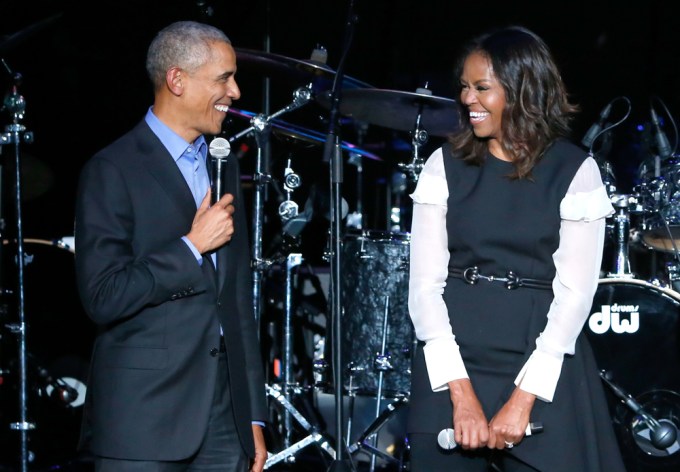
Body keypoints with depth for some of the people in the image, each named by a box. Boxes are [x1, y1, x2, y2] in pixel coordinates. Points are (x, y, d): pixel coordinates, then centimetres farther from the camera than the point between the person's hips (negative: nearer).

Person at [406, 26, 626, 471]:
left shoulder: (575, 171, -2)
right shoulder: (446, 165, 2)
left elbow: (574, 293, -7)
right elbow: (426, 284, -3)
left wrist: (523, 398, -15)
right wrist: (462, 393, -13)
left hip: (543, 358, -1)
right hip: (452, 359, 2)